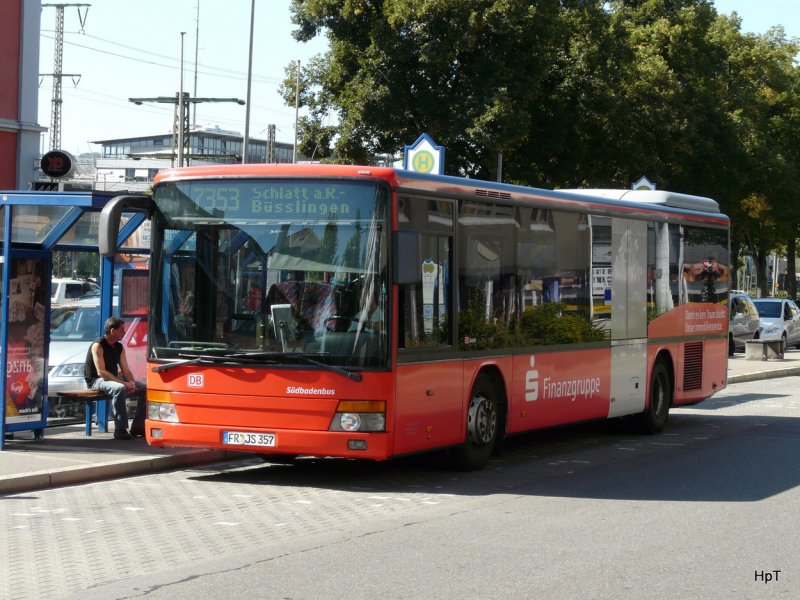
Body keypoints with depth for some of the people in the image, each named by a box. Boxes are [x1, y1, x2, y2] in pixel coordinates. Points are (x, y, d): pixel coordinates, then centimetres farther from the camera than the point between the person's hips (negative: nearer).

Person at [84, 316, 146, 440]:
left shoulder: (119, 347, 9)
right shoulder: (98, 346, -16)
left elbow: (126, 370, 8)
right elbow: (101, 372, -25)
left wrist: (131, 382, -15)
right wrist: (124, 383, -29)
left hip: (114, 379, 8)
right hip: (96, 380, -8)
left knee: (144, 388, -3)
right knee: (119, 389, -38)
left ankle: (137, 427, 0)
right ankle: (120, 430, -37)